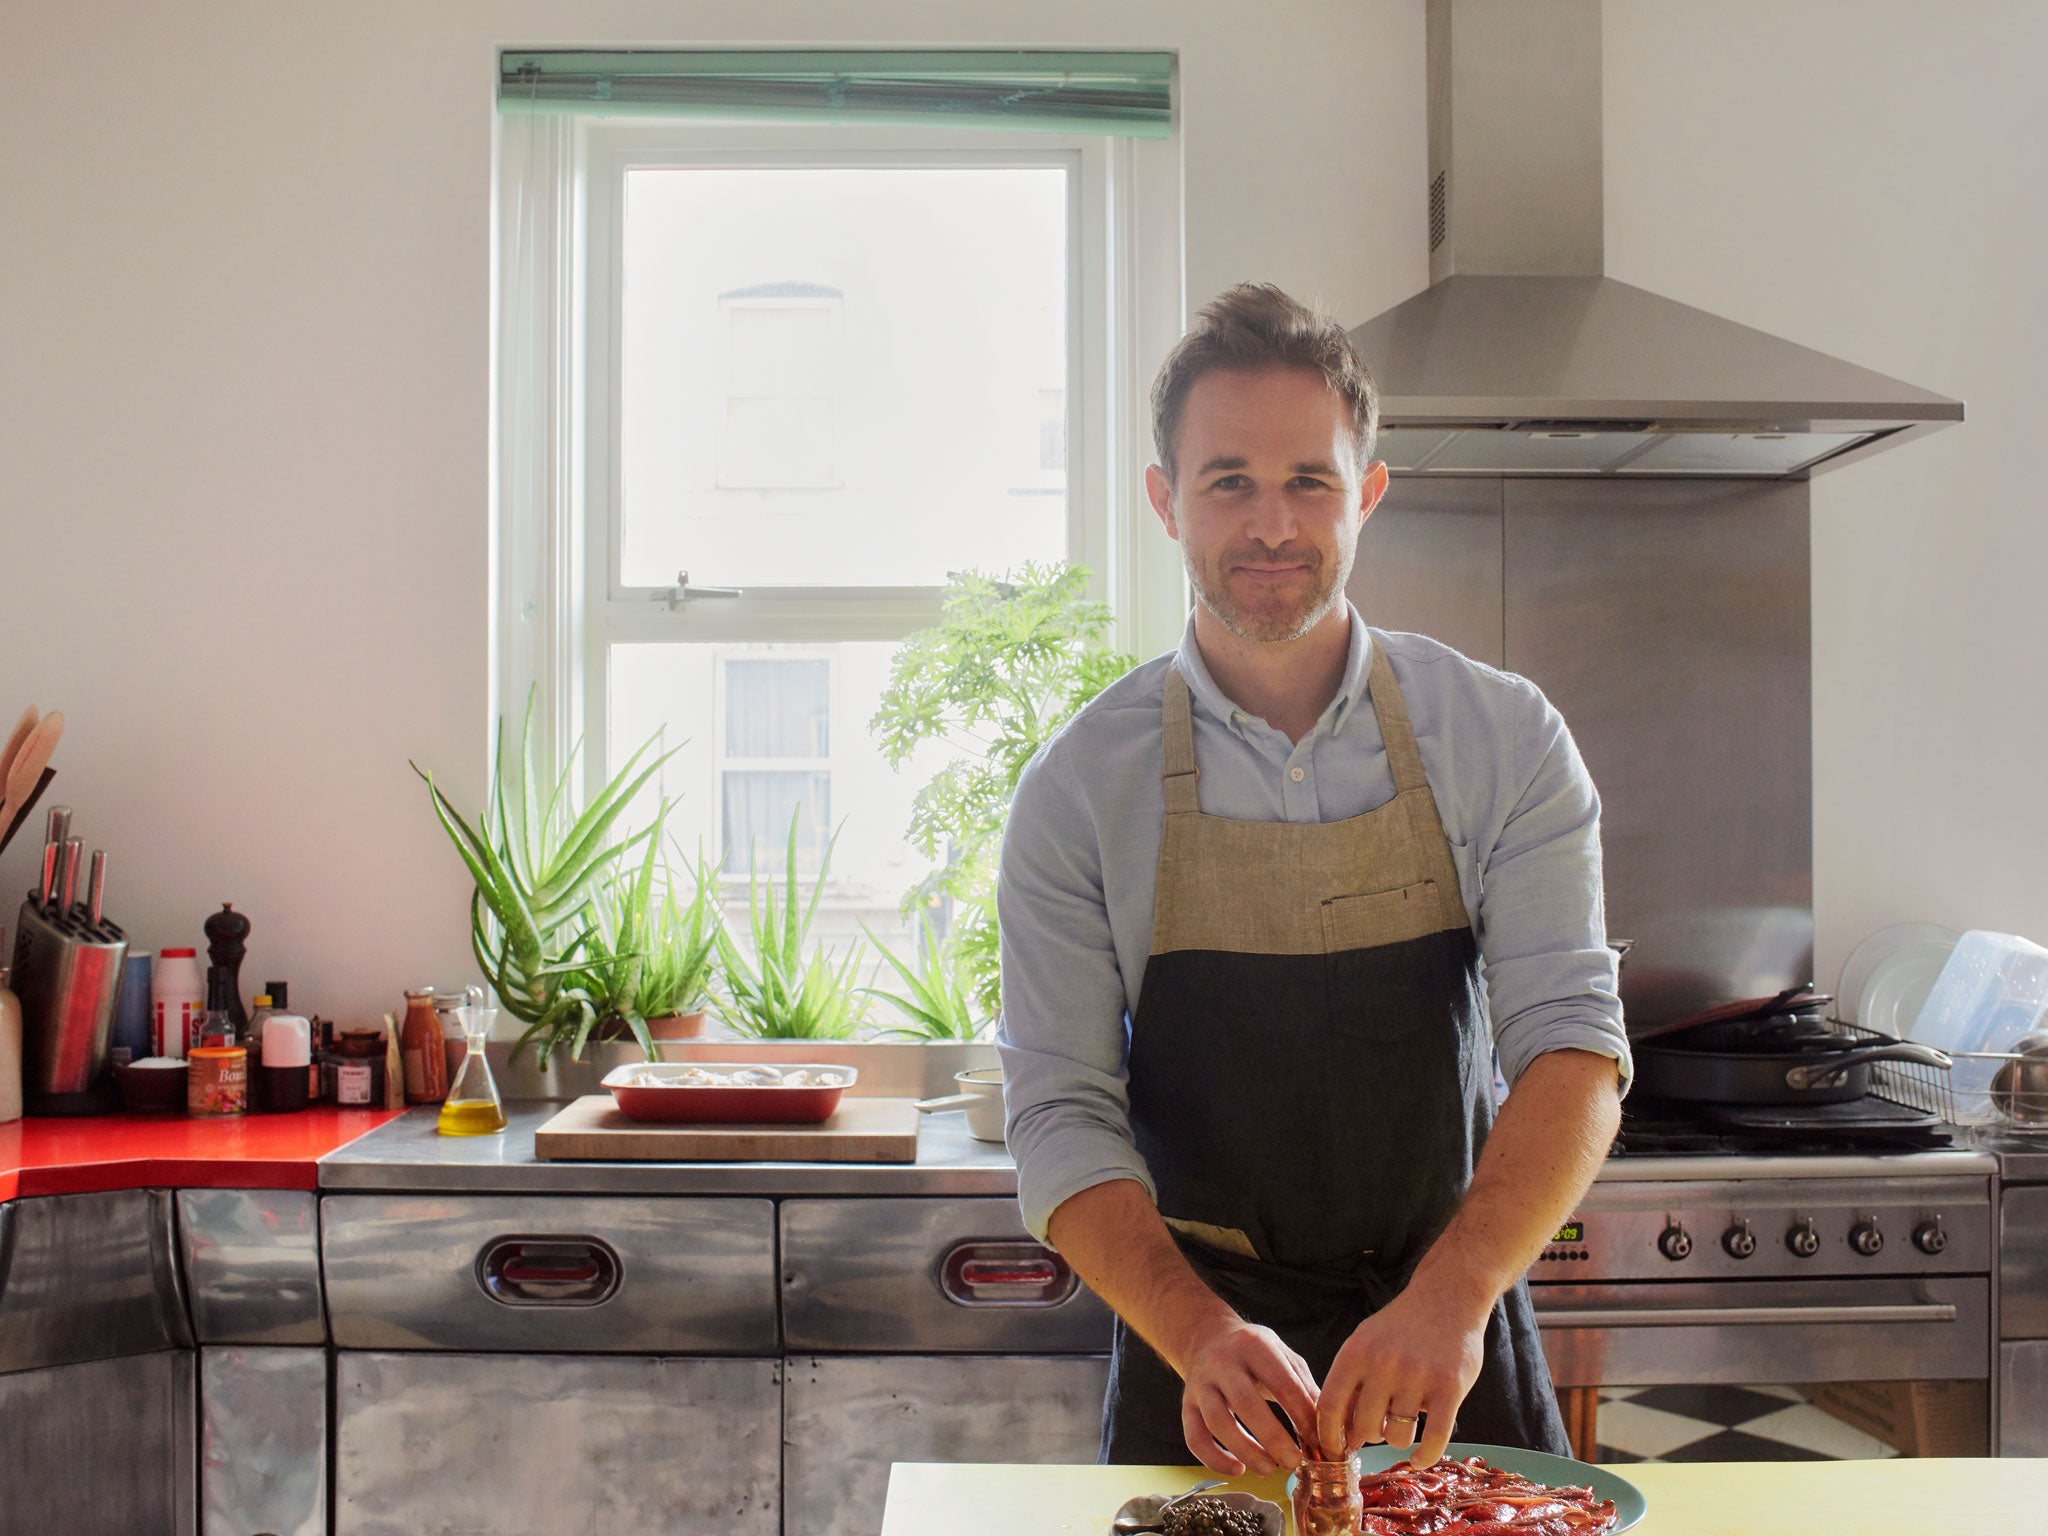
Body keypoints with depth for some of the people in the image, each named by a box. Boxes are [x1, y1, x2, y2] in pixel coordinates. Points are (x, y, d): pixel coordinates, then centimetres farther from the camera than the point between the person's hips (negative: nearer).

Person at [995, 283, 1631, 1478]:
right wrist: (1199, 1336, -26)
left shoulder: (1504, 739, -5)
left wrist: (1454, 1293, -29)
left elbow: (1574, 1043, -13)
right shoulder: (1080, 787, -7)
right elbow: (1062, 1117, -10)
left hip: (1451, 1353, 1)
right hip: (1197, 1349, -1)